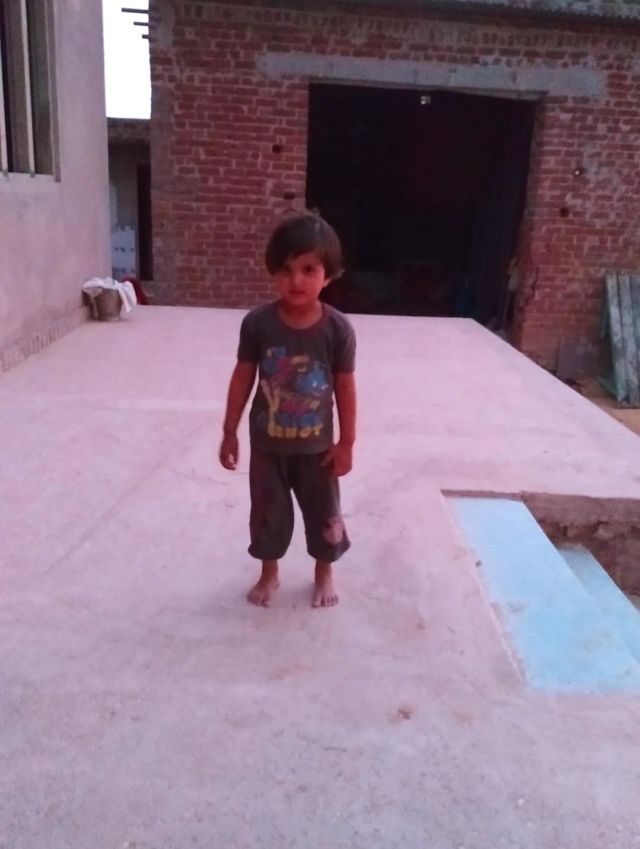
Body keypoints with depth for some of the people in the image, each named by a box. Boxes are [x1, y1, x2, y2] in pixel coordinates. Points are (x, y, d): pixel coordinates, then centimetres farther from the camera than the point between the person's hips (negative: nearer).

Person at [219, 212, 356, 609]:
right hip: (267, 444, 1)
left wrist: (346, 442, -3)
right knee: (268, 513, 17)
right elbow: (243, 378, -4)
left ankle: (325, 572, 43)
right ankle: (269, 573, 41)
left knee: (324, 513, 17)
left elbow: (345, 388, -7)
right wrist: (230, 432, -1)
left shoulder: (338, 329, -16)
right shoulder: (257, 323, -15)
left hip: (316, 446, 0)